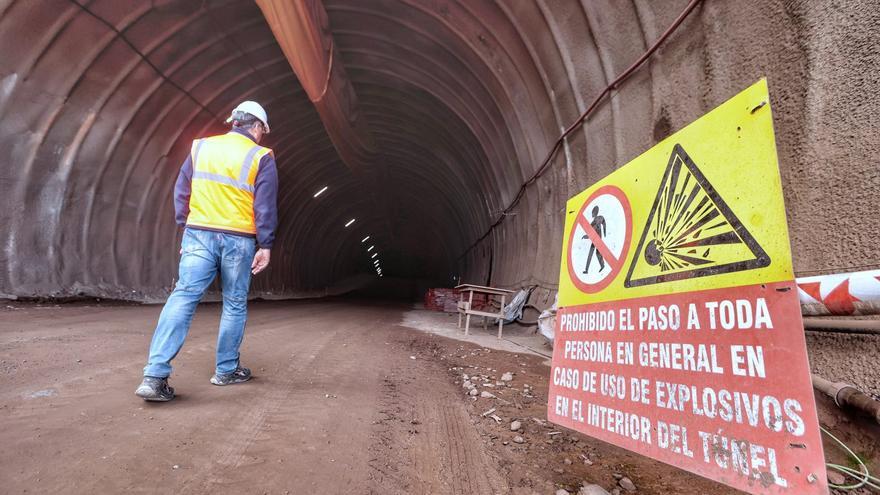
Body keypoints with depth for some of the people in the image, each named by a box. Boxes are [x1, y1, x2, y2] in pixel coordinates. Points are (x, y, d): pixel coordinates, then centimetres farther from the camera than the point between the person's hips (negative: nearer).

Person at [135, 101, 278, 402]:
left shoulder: (200, 147, 10)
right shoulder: (261, 157, -1)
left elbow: (181, 193, 12)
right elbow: (265, 207, -5)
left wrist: (186, 230, 18)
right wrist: (265, 246, -1)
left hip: (198, 234, 3)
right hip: (238, 239, -2)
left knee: (183, 297, -3)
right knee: (235, 304, 10)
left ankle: (155, 375, -11)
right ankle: (226, 370, 19)